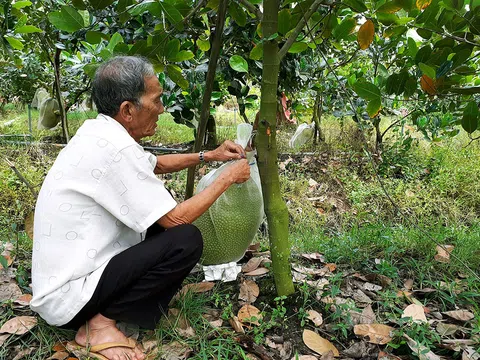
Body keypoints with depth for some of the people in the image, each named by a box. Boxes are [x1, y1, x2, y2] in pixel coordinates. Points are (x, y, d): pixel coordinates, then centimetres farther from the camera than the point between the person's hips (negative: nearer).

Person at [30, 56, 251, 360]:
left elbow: (157, 164, 19)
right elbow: (176, 219, -21)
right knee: (186, 240, -18)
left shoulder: (100, 132, 2)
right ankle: (101, 321, -5)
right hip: (69, 298, -9)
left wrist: (209, 156, 12)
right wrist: (228, 178, -9)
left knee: (162, 209, 13)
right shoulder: (113, 148, -27)